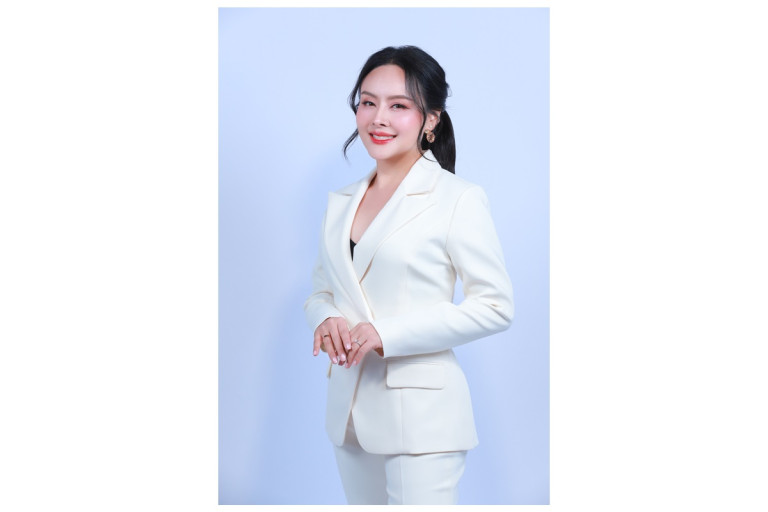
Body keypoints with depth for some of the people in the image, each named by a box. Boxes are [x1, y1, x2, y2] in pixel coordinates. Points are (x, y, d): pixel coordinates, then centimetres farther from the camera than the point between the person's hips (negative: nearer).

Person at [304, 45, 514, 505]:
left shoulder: (457, 198, -8)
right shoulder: (340, 203, 12)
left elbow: (495, 306, -11)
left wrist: (389, 334, -18)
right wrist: (326, 320, -7)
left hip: (422, 414, -6)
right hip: (349, 410, 6)